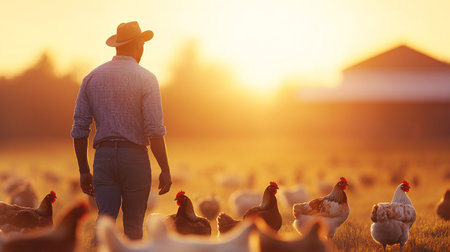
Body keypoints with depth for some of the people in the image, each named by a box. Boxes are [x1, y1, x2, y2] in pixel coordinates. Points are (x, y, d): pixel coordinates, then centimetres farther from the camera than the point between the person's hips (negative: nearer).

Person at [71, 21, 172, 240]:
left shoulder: (92, 78, 8)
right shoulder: (145, 78, -4)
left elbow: (79, 129, 7)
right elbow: (155, 130, -11)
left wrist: (84, 171, 13)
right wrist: (165, 170, -5)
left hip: (103, 156, 3)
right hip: (135, 156, -3)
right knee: (133, 227, 8)